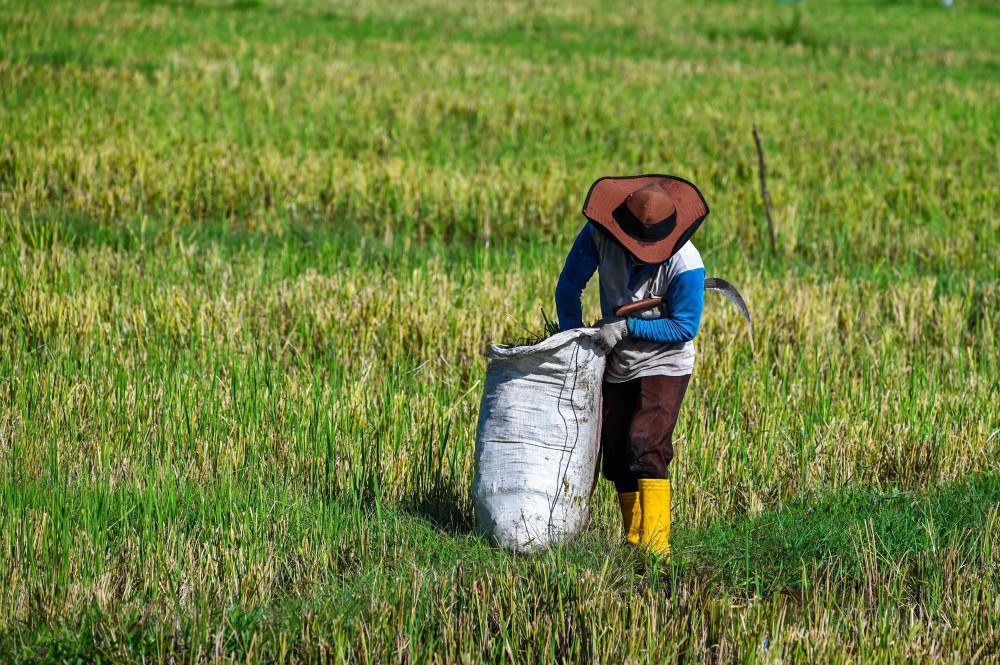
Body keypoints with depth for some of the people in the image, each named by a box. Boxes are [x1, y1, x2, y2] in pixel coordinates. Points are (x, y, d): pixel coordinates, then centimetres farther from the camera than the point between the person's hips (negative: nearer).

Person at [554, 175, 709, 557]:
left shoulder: (685, 265, -27)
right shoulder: (600, 234, -16)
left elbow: (684, 326, -17)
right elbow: (569, 285, -2)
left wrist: (628, 327, -24)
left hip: (663, 366, -5)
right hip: (617, 365, 5)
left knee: (645, 449, -21)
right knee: (616, 455, 8)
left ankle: (655, 546, -22)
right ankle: (633, 542, 19)